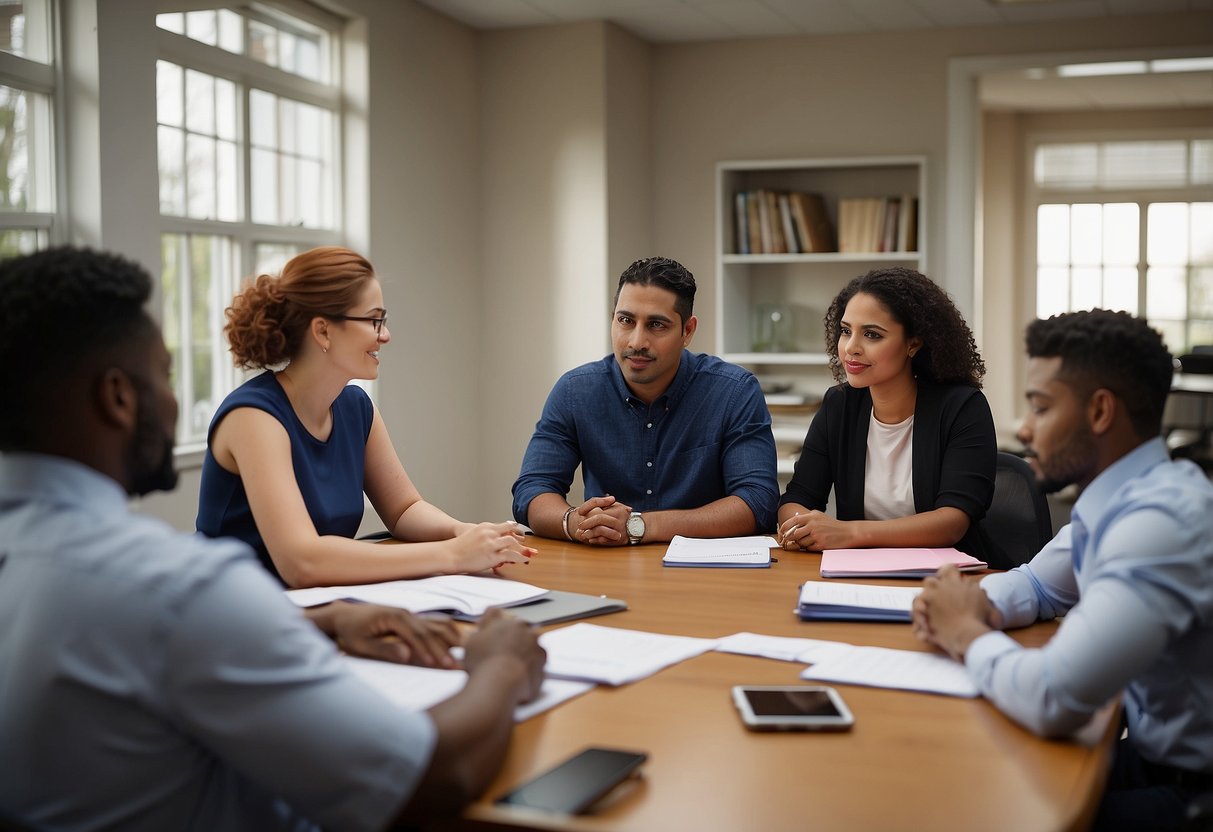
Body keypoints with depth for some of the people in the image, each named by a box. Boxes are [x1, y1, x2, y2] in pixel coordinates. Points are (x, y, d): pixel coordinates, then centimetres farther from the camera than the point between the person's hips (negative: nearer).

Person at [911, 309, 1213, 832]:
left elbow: (1052, 699, -34)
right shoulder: (1119, 496, 2)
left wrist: (968, 634, -14)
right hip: (1152, 755, 7)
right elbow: (1038, 583, 19)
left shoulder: (1162, 519, -27)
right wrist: (980, 605, -3)